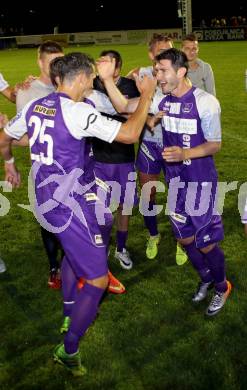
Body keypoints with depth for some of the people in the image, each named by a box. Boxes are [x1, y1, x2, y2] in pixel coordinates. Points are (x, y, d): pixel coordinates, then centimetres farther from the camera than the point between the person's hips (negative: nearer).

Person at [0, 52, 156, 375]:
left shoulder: (34, 106, 5)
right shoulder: (78, 112, -19)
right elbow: (130, 134, -19)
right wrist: (146, 96, -5)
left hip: (46, 196, 9)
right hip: (69, 201, -9)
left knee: (74, 247, 32)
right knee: (97, 280, 0)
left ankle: (69, 315, 45)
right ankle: (69, 350, 12)